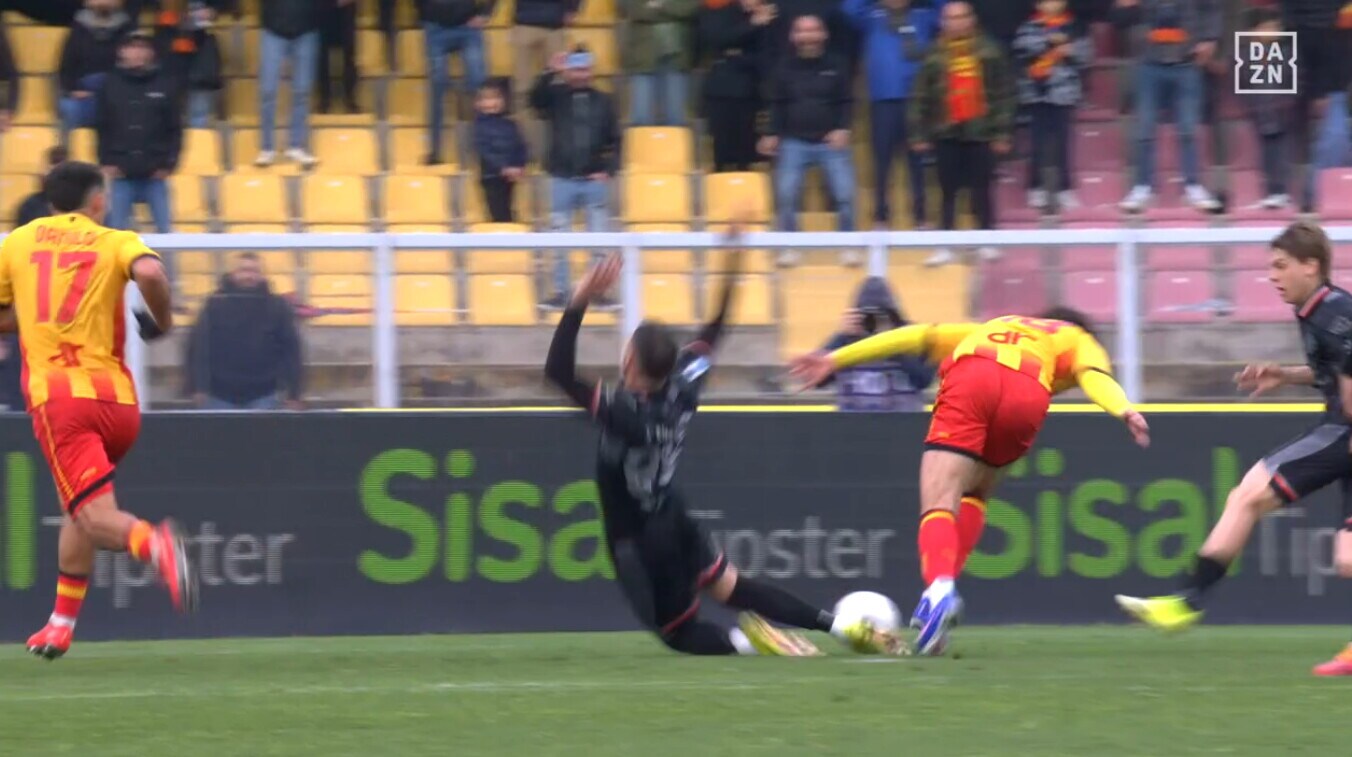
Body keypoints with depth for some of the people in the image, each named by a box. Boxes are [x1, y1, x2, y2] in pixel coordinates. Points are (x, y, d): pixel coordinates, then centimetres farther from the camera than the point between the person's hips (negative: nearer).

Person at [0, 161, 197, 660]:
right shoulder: (115, 243, 6)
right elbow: (149, 273, -15)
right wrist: (163, 319, 2)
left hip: (55, 396, -1)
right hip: (117, 395, 2)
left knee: (97, 518, -13)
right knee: (79, 508, 23)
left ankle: (155, 545, -45)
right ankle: (62, 624, 25)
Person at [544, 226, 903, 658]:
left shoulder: (622, 411, -30)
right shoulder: (680, 392, -11)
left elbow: (558, 372, -38)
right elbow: (711, 335, 6)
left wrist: (580, 302, -41)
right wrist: (731, 274, 9)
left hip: (637, 545, -7)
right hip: (673, 522, 7)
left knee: (680, 632, 7)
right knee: (730, 587, 25)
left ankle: (744, 641, -23)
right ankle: (842, 627, 17)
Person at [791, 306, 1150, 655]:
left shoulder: (992, 329, 43)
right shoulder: (1079, 341, 36)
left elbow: (919, 336, 33)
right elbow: (1094, 374, 13)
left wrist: (837, 360, 31)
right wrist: (1124, 411, -5)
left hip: (967, 379, 0)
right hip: (1027, 395, 0)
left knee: (938, 505, -6)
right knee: (973, 496, 24)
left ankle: (939, 589, -36)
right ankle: (944, 588, 4)